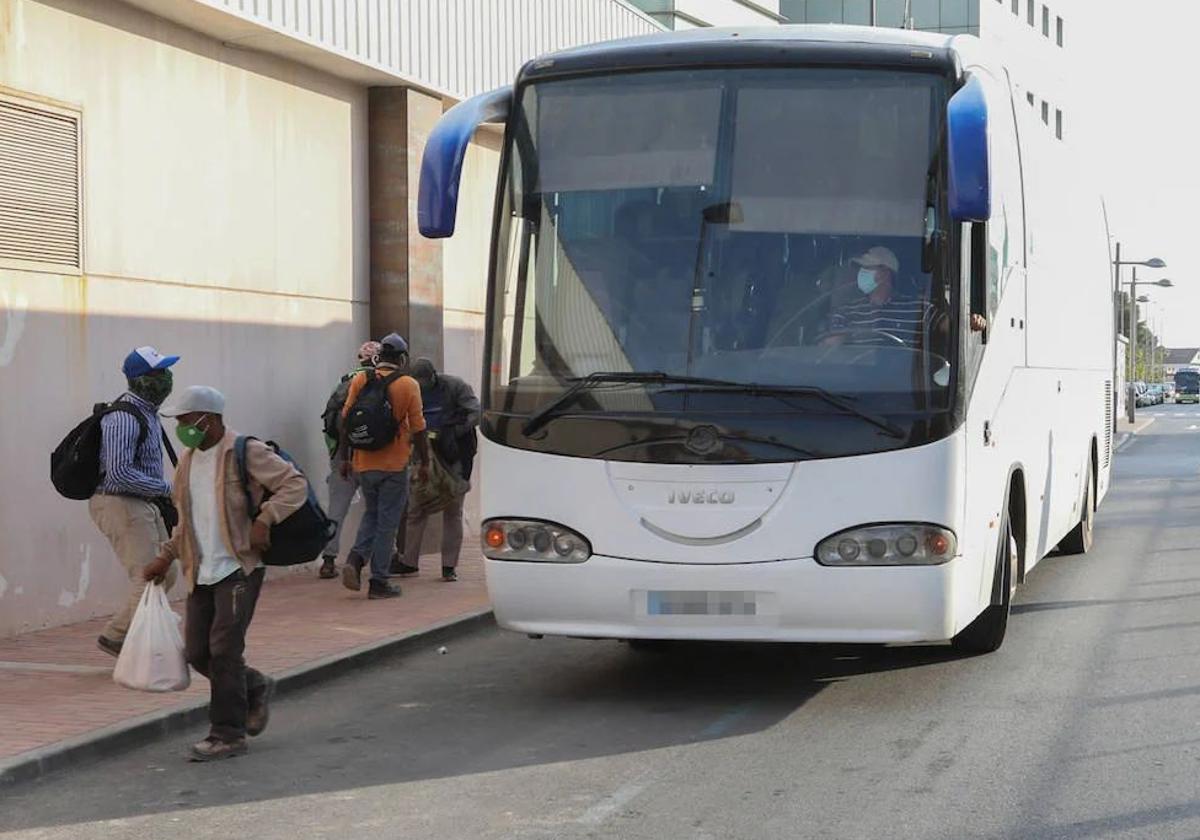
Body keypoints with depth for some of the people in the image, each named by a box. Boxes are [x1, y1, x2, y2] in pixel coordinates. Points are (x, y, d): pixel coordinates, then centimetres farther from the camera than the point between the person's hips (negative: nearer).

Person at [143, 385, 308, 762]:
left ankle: (228, 734, -2)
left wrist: (264, 518, -23)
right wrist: (167, 556, 17)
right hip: (201, 572, 8)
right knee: (197, 651, 5)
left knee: (224, 648, -11)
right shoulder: (188, 460, 15)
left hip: (239, 568, -7)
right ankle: (255, 689, 29)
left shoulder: (246, 453, -9)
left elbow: (295, 485, -13)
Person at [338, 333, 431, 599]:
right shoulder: (408, 385, -6)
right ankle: (378, 582, 5)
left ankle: (355, 560, -3)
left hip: (364, 464, 4)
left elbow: (346, 420, 4)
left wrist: (344, 456, 12)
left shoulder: (359, 380, 3)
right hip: (394, 465, -3)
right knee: (387, 522, 4)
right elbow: (418, 428, -6)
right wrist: (425, 462, 3)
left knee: (371, 515, 20)